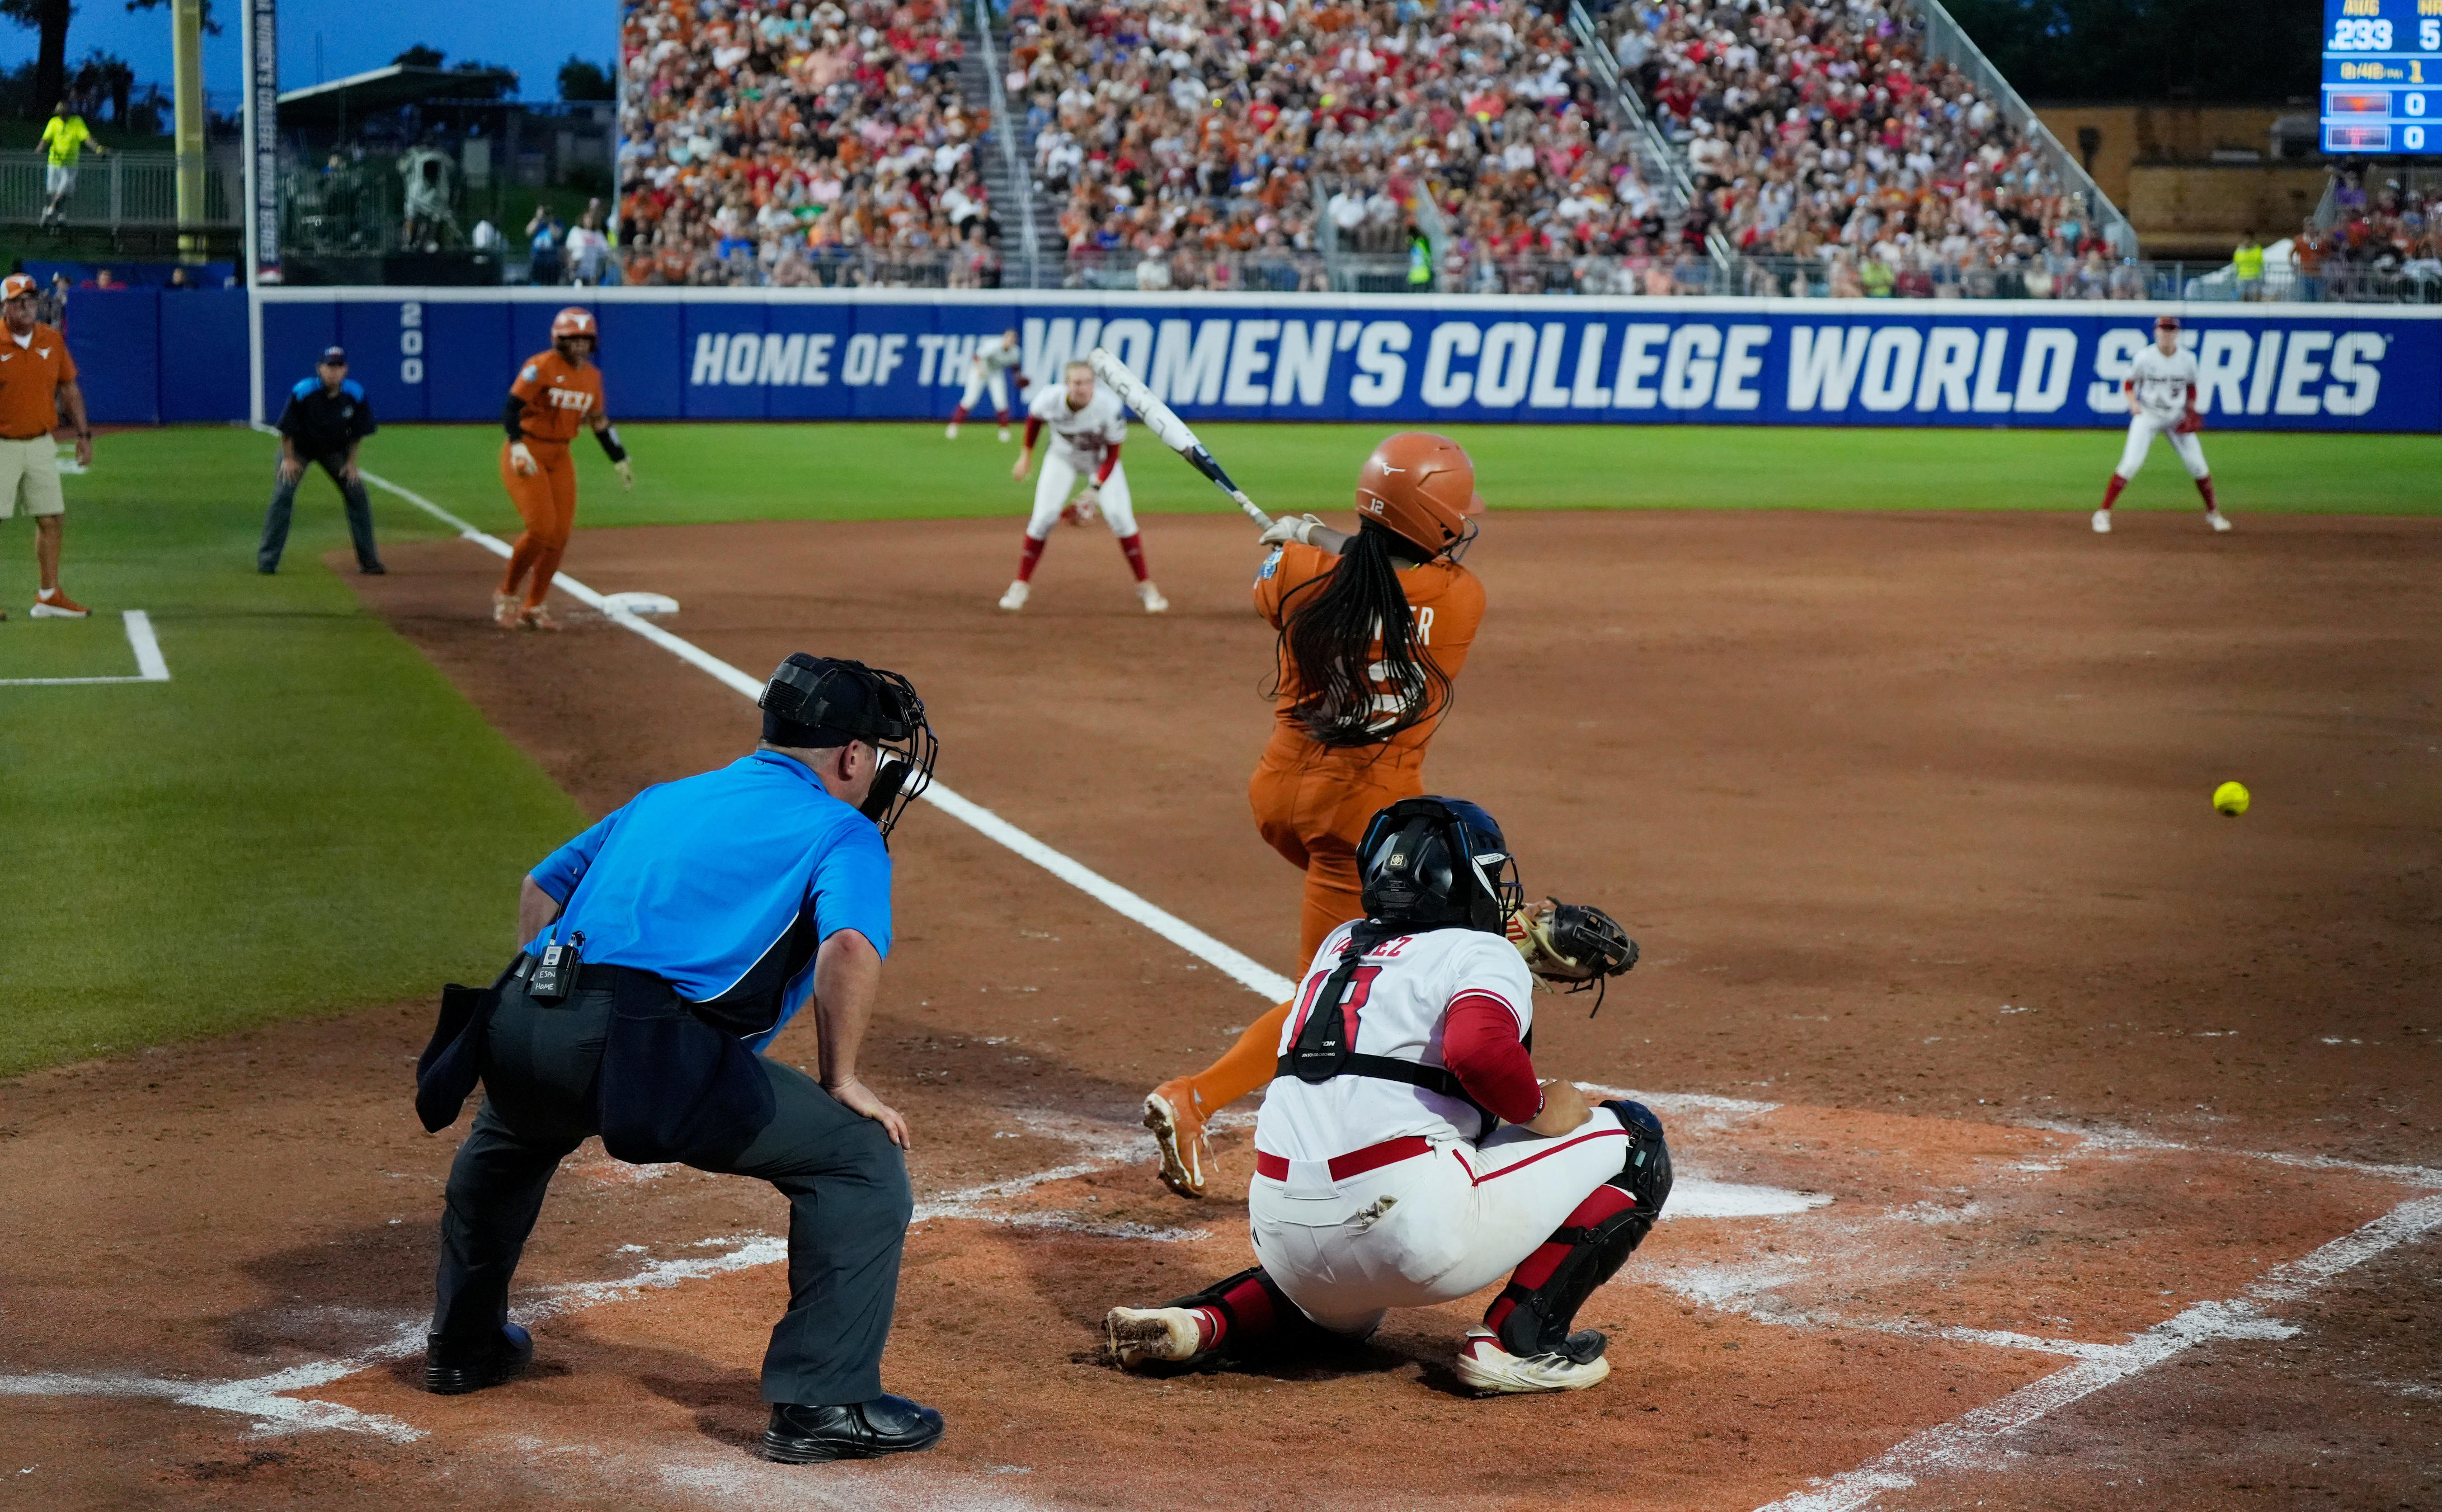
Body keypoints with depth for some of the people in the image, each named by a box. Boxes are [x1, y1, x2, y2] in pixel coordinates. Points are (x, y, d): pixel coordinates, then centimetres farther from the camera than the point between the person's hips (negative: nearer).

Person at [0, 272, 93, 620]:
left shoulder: (52, 340, 6)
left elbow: (69, 389, 15)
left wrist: (84, 434, 11)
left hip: (41, 444, 5)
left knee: (51, 517, 5)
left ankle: (50, 596, 13)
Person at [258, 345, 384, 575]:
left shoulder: (355, 395, -20)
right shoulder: (302, 392, -29)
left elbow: (358, 432, -5)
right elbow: (287, 429, -16)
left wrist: (351, 462, -5)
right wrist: (289, 459, -12)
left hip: (335, 449, 3)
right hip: (299, 447, -3)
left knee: (357, 495, -6)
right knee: (283, 495, -16)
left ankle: (368, 560, 4)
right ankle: (267, 561, -9)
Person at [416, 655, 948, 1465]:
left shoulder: (662, 799, 30)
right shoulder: (843, 832, 9)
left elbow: (541, 887, 38)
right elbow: (850, 945, -11)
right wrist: (840, 1081, 0)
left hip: (523, 1033, 7)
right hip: (657, 1056, -7)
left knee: (508, 1136, 41)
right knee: (861, 1156, 2)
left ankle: (463, 1344, 52)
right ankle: (823, 1403, -4)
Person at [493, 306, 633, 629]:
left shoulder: (592, 375, 7)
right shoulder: (541, 367, -14)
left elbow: (599, 422, 18)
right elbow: (511, 409, -20)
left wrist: (619, 460, 17)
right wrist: (517, 447, -34)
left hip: (560, 457, 7)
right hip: (526, 454, -7)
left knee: (560, 535, 1)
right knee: (541, 528, -17)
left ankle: (534, 606, 14)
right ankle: (505, 595, 2)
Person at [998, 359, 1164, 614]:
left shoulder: (1110, 407, -33)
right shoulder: (1049, 400, -28)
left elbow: (1113, 454, -22)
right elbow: (1034, 418, -3)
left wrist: (1096, 489, -30)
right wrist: (1026, 456, 3)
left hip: (1102, 460, -1)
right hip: (1063, 457, 1)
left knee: (1120, 516, -14)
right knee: (1044, 517, -10)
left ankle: (1145, 586, -2)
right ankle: (1021, 585, 5)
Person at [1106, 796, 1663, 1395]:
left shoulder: (1340, 945, 21)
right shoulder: (1483, 954, 0)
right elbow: (1478, 1049, -20)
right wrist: (1539, 1108, -2)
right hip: (1409, 1223, -7)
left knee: (1341, 1312, 43)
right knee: (1634, 1139, 7)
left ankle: (1201, 1324, 13)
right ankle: (1518, 1339, -2)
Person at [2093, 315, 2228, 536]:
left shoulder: (2187, 359, -3)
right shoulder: (2145, 357, -10)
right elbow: (2128, 383, 0)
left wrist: (2191, 411, -2)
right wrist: (2133, 403, -18)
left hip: (2177, 419, 3)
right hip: (2147, 417, -3)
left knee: (2197, 465, 1)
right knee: (2130, 465, -15)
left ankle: (2212, 513, 22)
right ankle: (2103, 513, -8)